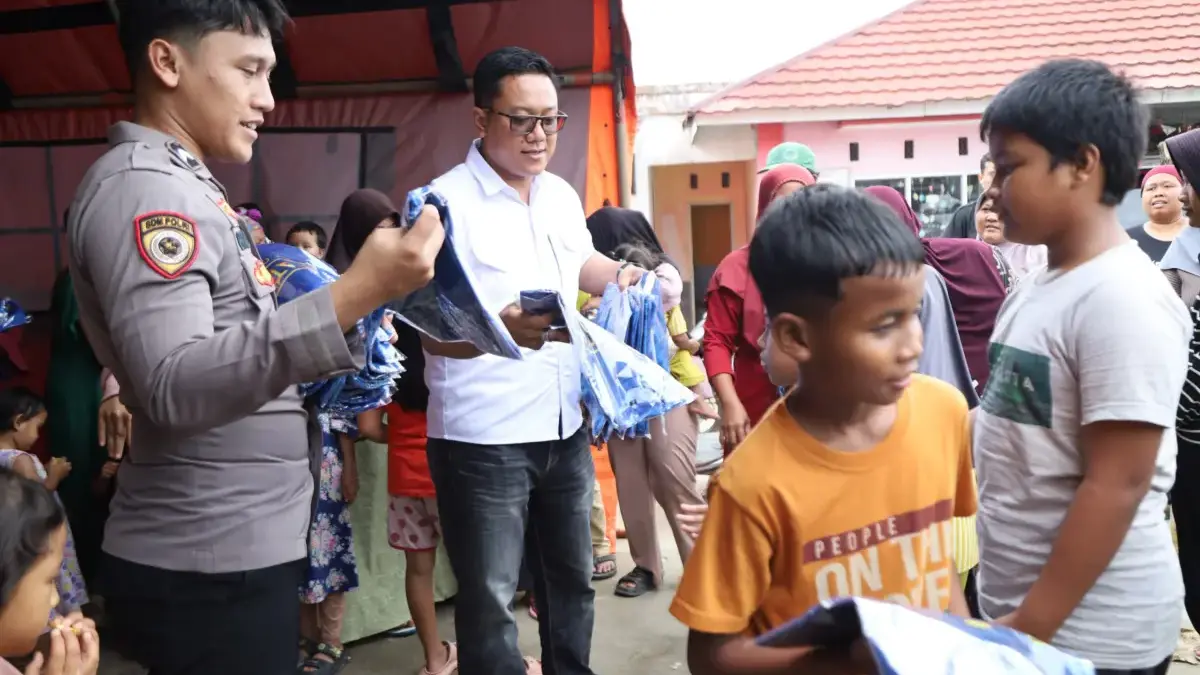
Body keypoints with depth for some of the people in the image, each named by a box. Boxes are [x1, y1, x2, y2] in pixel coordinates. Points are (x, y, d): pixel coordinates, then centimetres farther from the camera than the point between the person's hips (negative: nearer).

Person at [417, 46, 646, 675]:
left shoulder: (562, 195, 7)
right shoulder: (446, 202, -15)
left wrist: (624, 274, 5)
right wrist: (503, 329, -41)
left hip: (565, 427, 7)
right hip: (483, 438, -7)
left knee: (572, 579, 21)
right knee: (489, 599, 4)